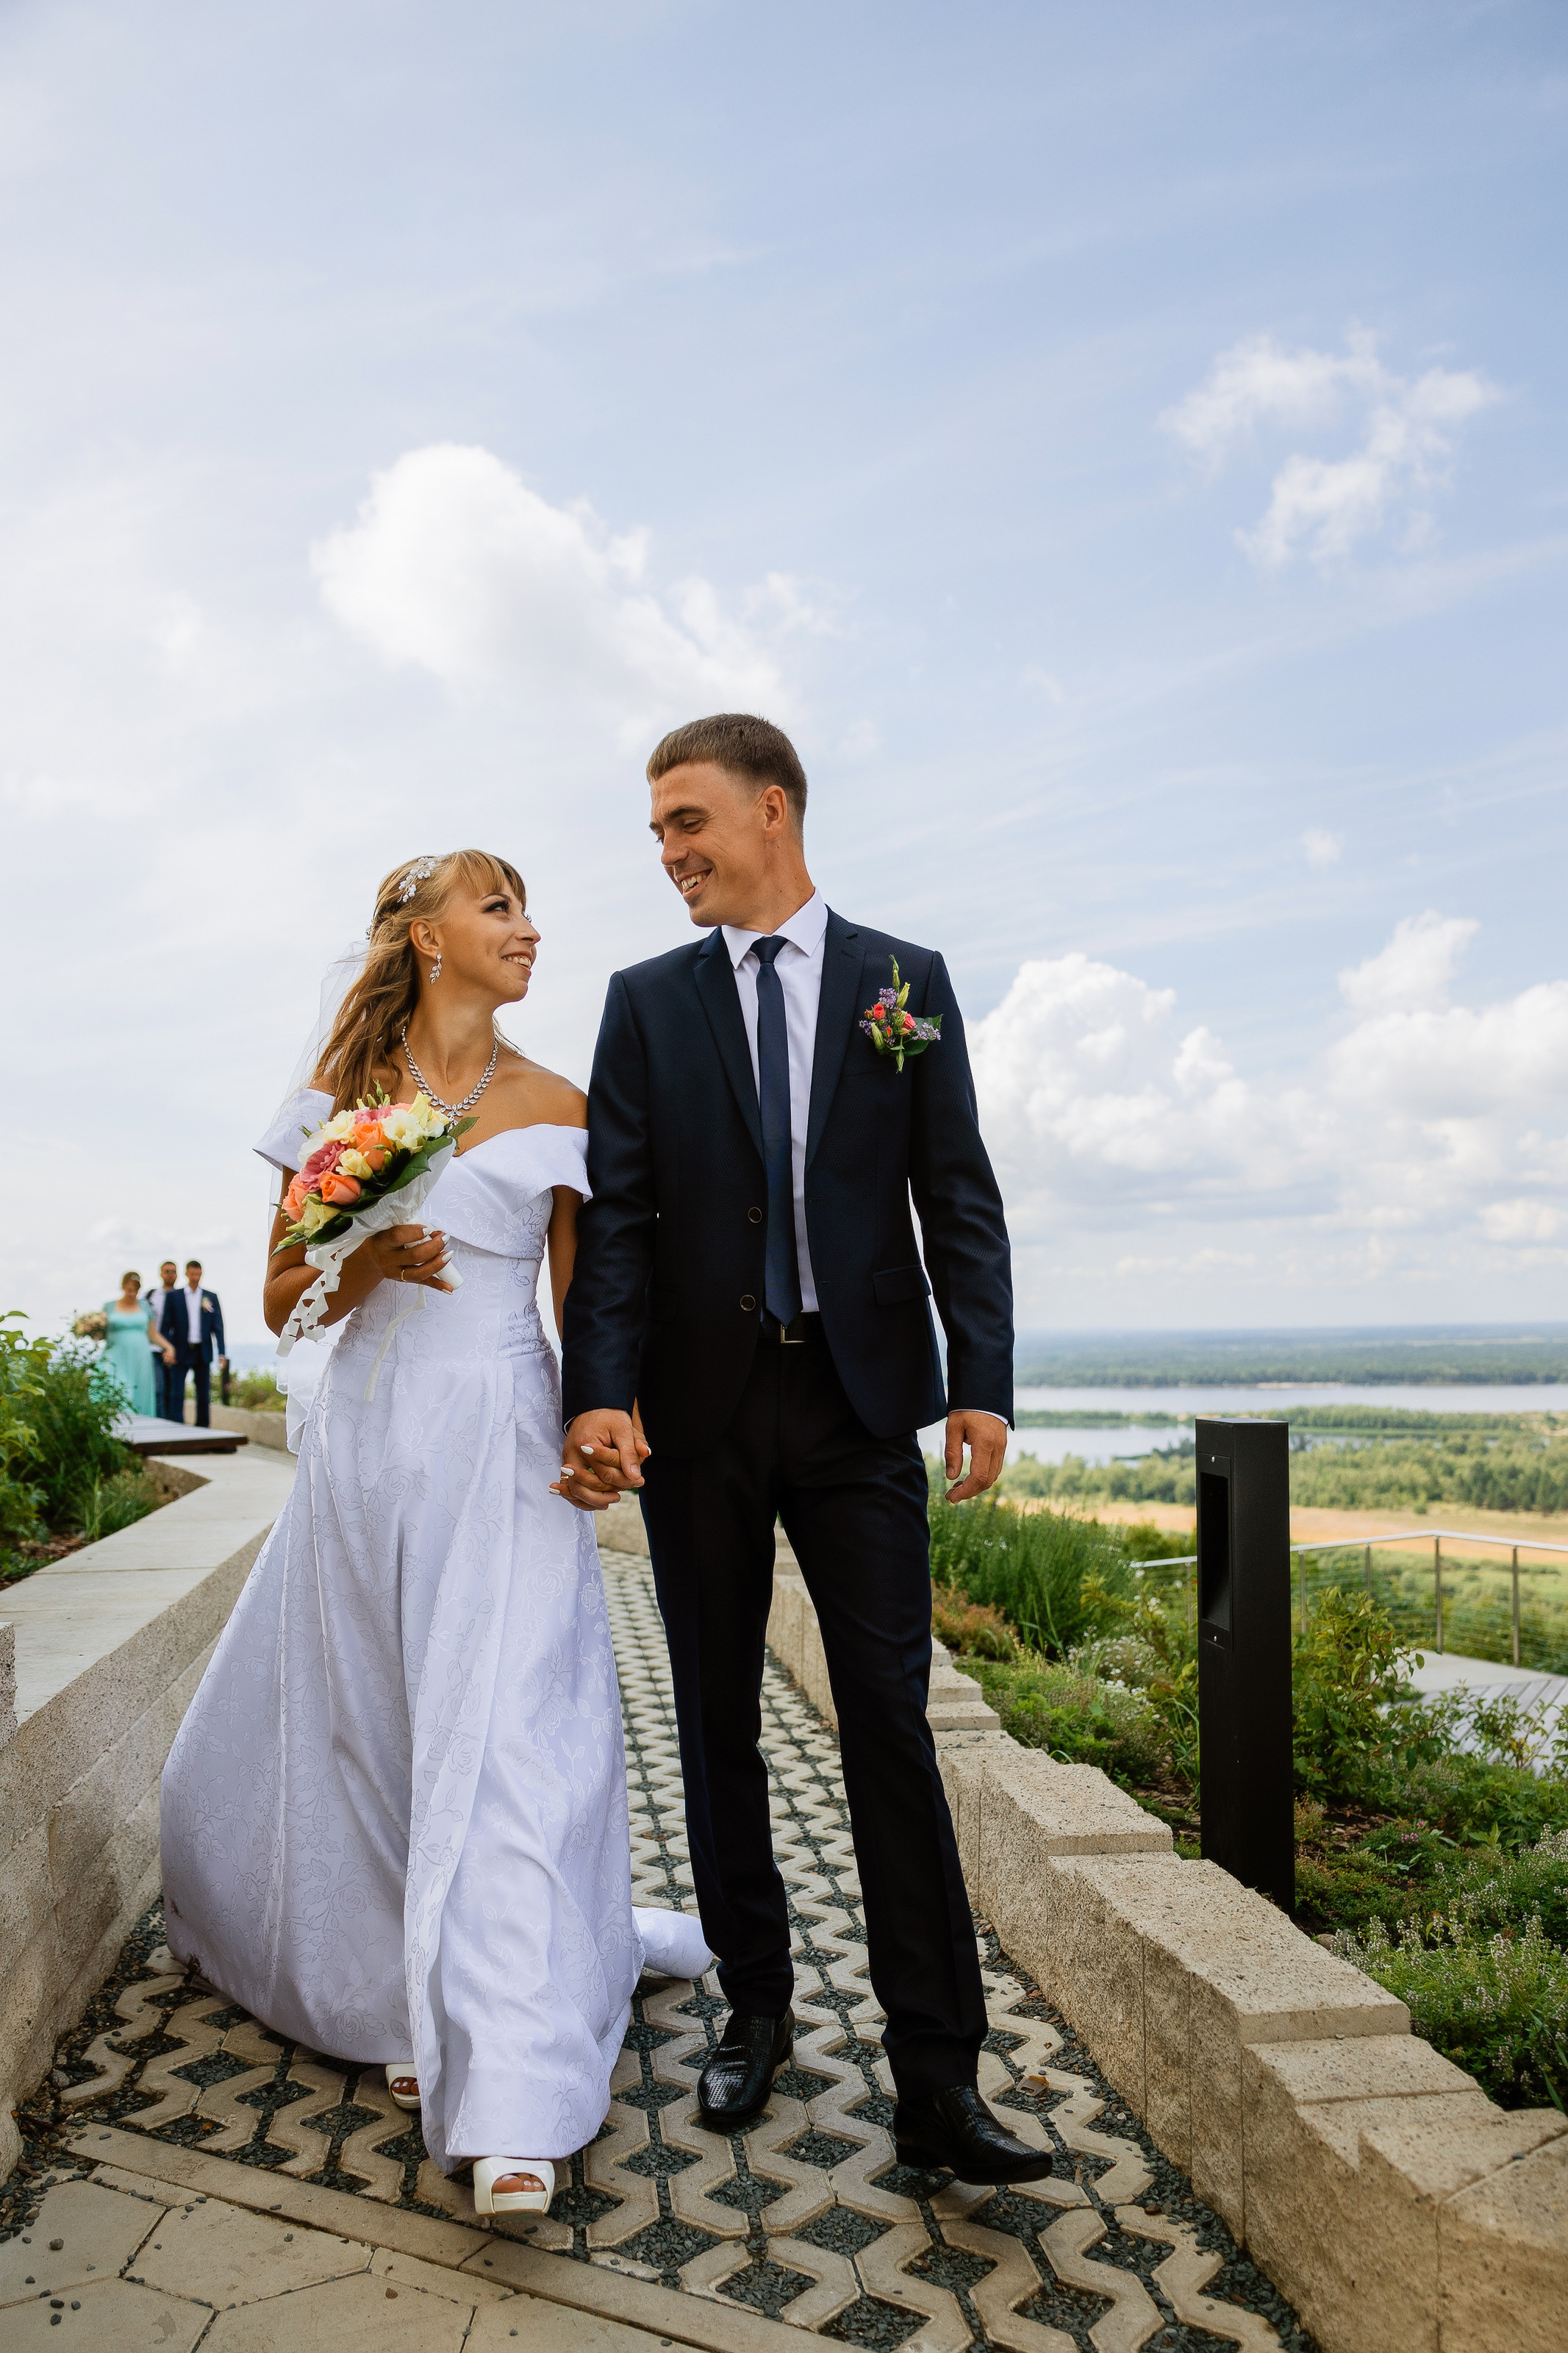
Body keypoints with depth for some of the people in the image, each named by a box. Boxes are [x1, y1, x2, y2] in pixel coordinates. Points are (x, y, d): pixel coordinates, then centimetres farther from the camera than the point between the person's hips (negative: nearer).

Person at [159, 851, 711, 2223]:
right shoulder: (341, 1098, 7)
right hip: (367, 1441, 2)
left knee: (508, 1737, -8)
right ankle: (399, 2001, 30)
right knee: (364, 1731, 10)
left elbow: (583, 1298, 5)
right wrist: (363, 1266, -13)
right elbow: (281, 1301, 8)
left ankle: (513, 2104, -4)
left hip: (504, 1450, -2)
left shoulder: (555, 1108, 4)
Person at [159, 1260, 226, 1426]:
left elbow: (218, 1326, 6)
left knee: (204, 1394, 5)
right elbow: (167, 1325, 2)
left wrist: (222, 1353, -2)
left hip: (203, 1352, 2)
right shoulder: (173, 1296, 4)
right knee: (177, 1394, -6)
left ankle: (203, 1429, 12)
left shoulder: (211, 1297, 8)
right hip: (181, 1352, -2)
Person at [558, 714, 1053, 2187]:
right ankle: (756, 2007, 30)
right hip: (699, 1406, 2)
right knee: (717, 1726, 12)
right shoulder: (646, 1000, 7)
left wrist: (983, 1384, -10)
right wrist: (600, 1395, -13)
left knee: (891, 1727, -2)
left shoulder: (906, 982, 5)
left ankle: (937, 2080, 8)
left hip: (860, 1401, -1)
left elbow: (960, 1198, 1)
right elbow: (615, 1215, -1)